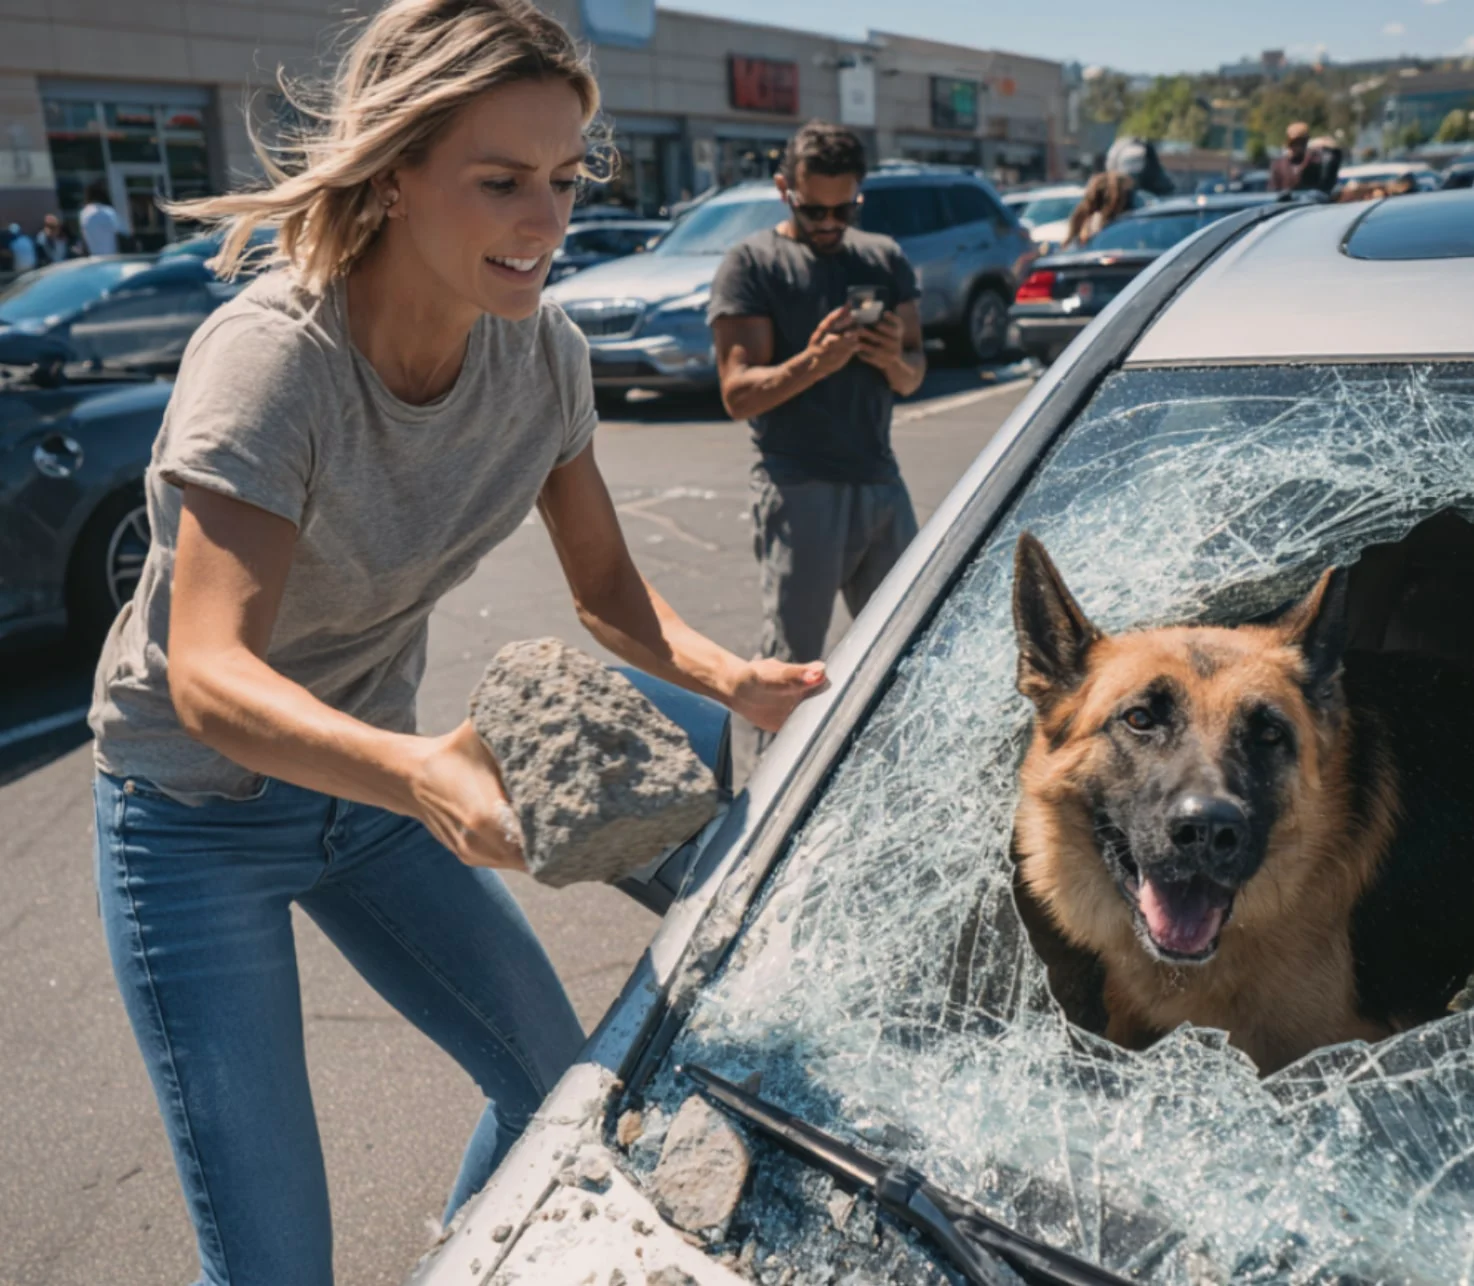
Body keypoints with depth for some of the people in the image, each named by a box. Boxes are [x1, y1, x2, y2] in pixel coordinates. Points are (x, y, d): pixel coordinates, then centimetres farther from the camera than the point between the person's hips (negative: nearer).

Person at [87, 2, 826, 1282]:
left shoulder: (542, 352, -10)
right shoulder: (271, 357, -28)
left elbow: (609, 590, -3)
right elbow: (209, 676, -38)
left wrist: (732, 678, -22)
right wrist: (418, 771, -56)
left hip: (370, 781, 6)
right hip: (202, 817, -5)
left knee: (564, 1094, 12)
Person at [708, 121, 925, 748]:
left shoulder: (884, 258, 15)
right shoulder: (751, 263, -1)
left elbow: (913, 377, 14)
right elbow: (738, 395, -8)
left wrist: (896, 360, -10)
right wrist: (812, 363, -26)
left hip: (881, 483, 5)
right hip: (798, 489, -5)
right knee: (790, 665, -3)